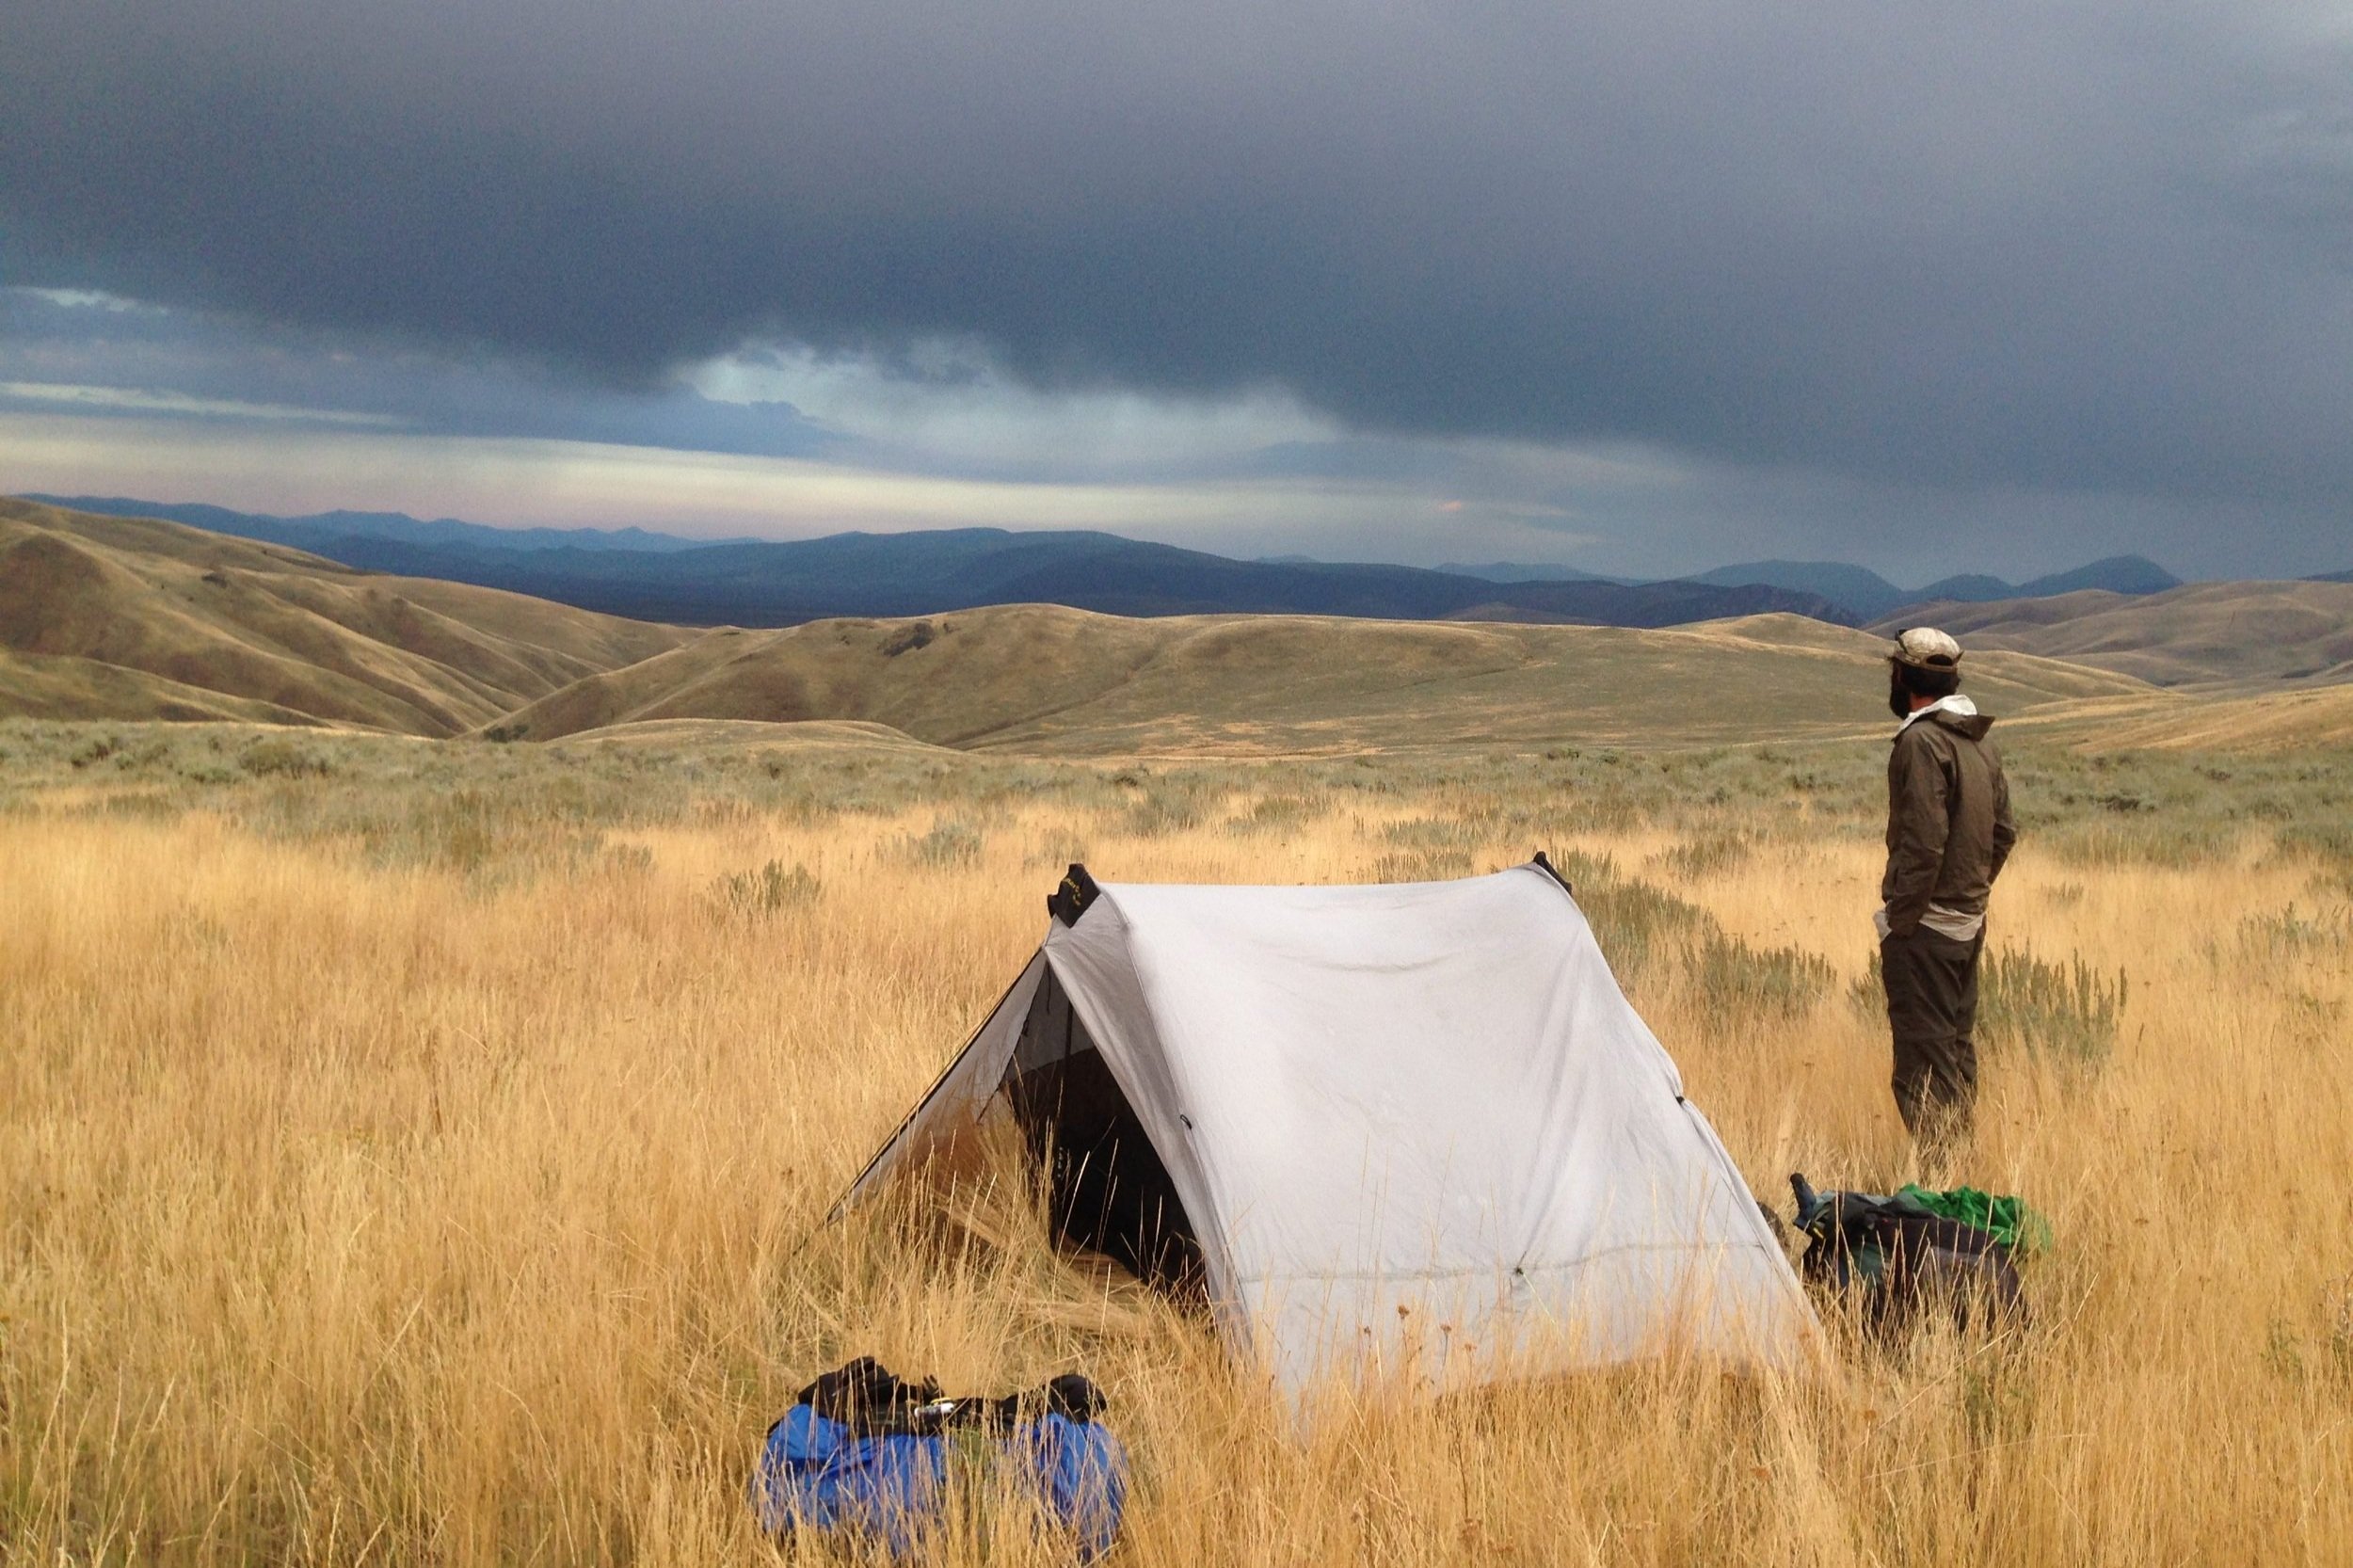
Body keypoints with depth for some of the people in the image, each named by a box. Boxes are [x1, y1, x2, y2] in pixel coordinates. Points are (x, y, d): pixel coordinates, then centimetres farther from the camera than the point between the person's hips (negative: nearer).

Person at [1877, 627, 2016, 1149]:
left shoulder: (1921, 741, -16)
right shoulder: (1982, 743, 11)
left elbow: (1924, 842, -22)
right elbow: (2004, 832, 16)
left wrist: (1898, 916, -16)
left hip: (1926, 928, -9)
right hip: (1971, 921, 9)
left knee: (1924, 1053, -6)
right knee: (1959, 1043, 18)